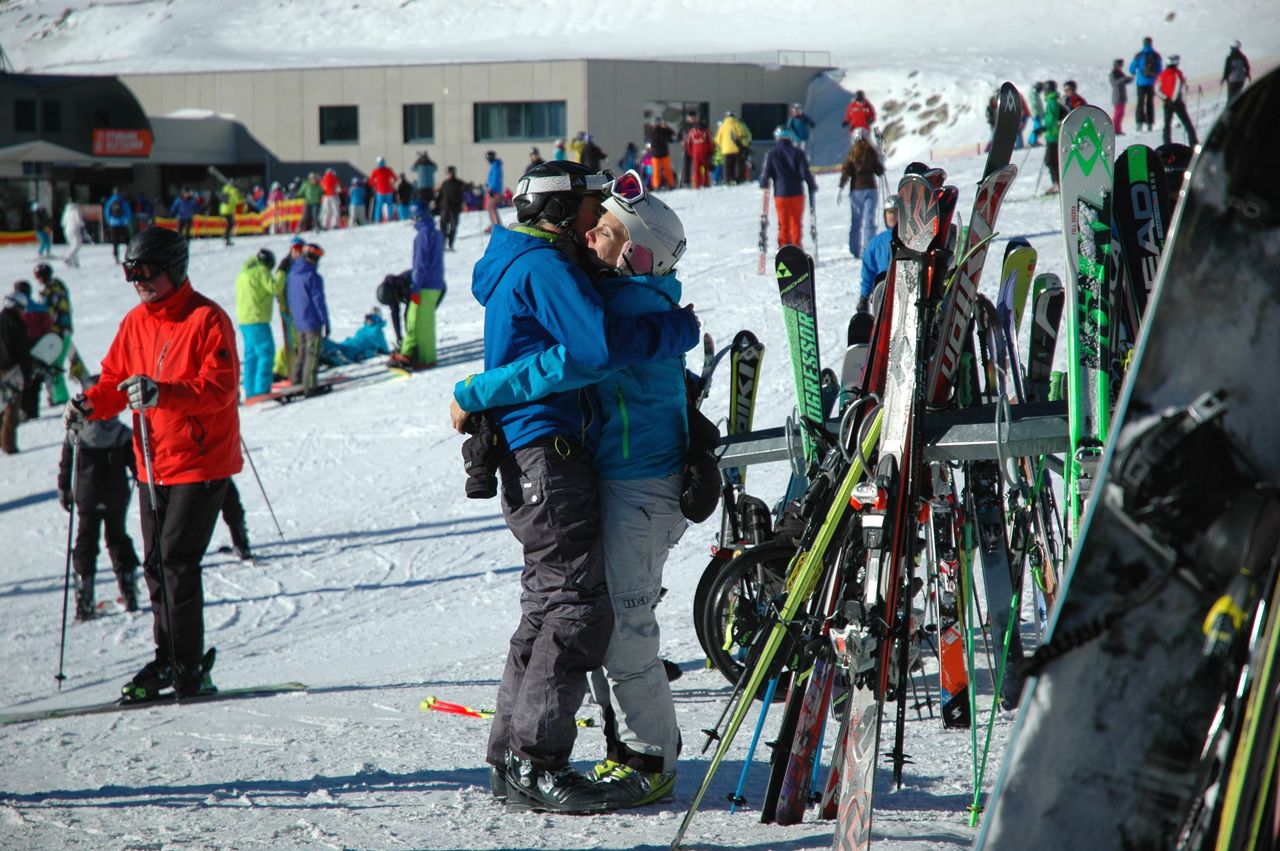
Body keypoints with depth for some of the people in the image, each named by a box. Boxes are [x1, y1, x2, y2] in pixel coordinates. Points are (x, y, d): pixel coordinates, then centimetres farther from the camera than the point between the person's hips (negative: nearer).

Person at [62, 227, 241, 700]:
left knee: (176, 562, -11)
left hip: (200, 462, -7)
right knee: (156, 565, 11)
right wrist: (91, 403, -7)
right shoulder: (136, 323, 11)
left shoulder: (207, 320, -12)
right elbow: (116, 379, 14)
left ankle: (188, 669, -5)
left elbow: (219, 388, -21)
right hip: (153, 464, 7)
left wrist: (162, 392, -34)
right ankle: (168, 659, 22)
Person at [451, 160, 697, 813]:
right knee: (578, 602, -11)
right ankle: (534, 764, -11)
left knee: (551, 602, 14)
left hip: (535, 458, 11)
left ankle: (512, 759, 18)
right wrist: (679, 330, -11)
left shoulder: (526, 263, 21)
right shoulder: (543, 266, -12)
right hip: (546, 449, -11)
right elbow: (601, 344, -23)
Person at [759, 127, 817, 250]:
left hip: (780, 194, 0)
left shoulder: (772, 154, -4)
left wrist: (764, 184, 17)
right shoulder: (798, 153, -4)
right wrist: (812, 185, 8)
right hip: (797, 193, 0)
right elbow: (805, 173, -8)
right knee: (797, 222, 10)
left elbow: (766, 173, -4)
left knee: (783, 224, 9)